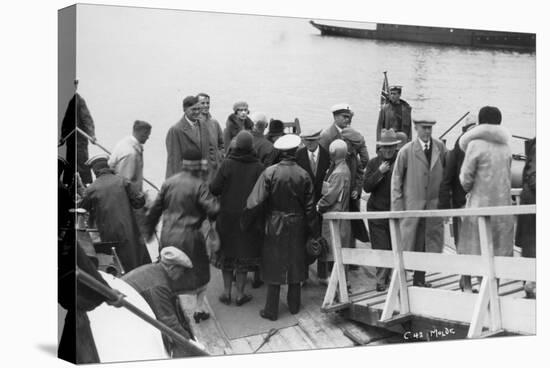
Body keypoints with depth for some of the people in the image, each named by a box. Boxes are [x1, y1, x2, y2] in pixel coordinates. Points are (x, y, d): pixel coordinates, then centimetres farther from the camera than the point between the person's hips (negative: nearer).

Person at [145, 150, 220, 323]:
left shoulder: (169, 182, 2)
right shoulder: (199, 185, -13)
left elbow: (156, 208, 8)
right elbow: (213, 209, -19)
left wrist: (149, 230, 19)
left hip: (168, 235, 4)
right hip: (189, 236, -4)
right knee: (199, 270, 15)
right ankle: (199, 308, 20)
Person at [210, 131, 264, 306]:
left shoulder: (227, 164, -12)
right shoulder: (259, 167, -10)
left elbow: (214, 189, -13)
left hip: (227, 215, 0)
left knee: (227, 253, 14)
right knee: (244, 254, 11)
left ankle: (227, 292, 19)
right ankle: (240, 294, 16)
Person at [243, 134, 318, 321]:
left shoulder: (270, 172, -14)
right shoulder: (303, 175, -7)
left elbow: (256, 202, -17)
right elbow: (309, 206, -2)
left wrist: (245, 222, -4)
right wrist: (314, 230, 9)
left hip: (275, 225, -2)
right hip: (297, 226, 2)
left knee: (274, 265, 6)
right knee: (295, 263, 16)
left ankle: (271, 310, 11)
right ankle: (294, 305, 27)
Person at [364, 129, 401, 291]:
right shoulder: (374, 162, 5)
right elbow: (366, 187, -4)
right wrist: (380, 172, -12)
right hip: (377, 211, 0)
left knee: (395, 246, 3)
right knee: (380, 247, -3)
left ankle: (388, 277, 18)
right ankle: (381, 280, 4)